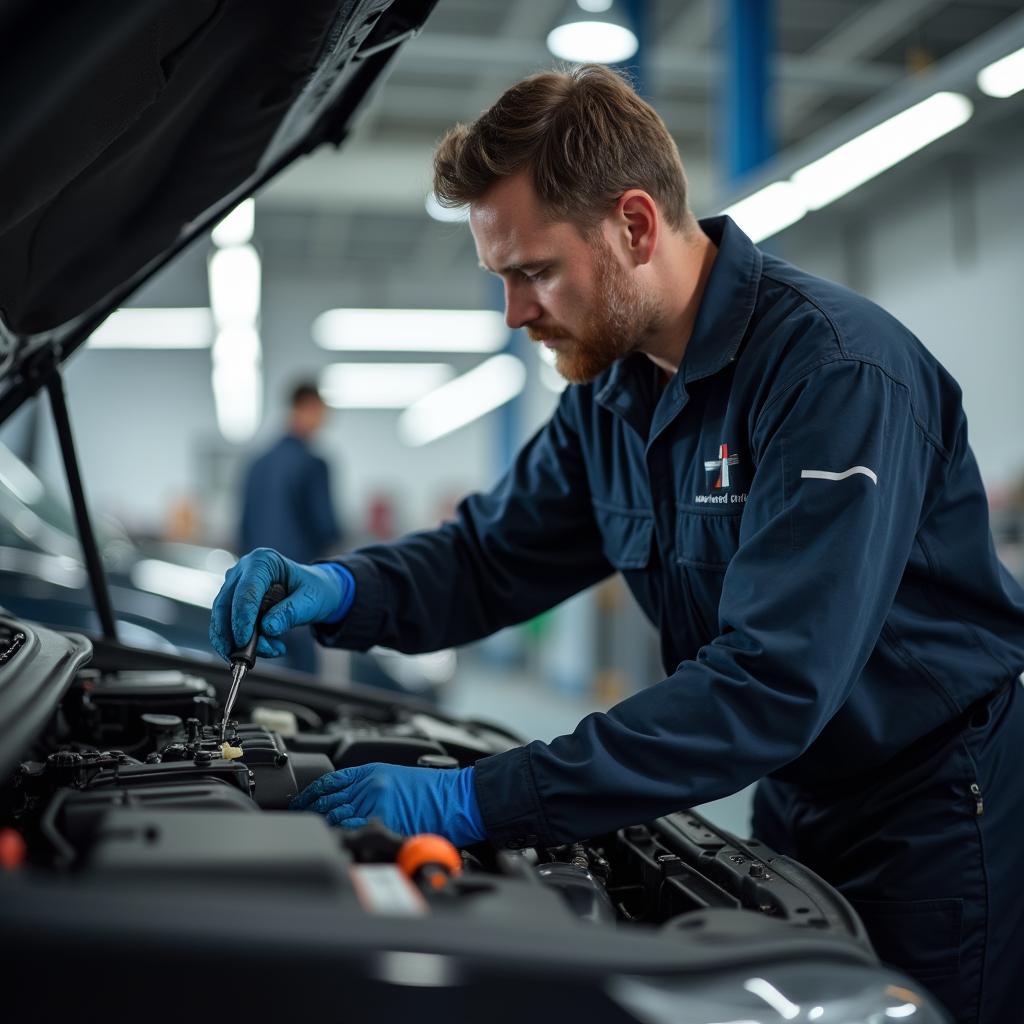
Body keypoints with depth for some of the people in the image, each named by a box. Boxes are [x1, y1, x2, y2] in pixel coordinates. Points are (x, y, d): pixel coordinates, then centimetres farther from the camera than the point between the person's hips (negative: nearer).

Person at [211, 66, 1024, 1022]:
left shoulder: (837, 368, -27)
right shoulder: (611, 394, 0)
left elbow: (771, 682, -34)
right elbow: (488, 556, 6)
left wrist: (474, 802, -36)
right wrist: (338, 590, -16)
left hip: (939, 810, -7)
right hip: (795, 806, 7)